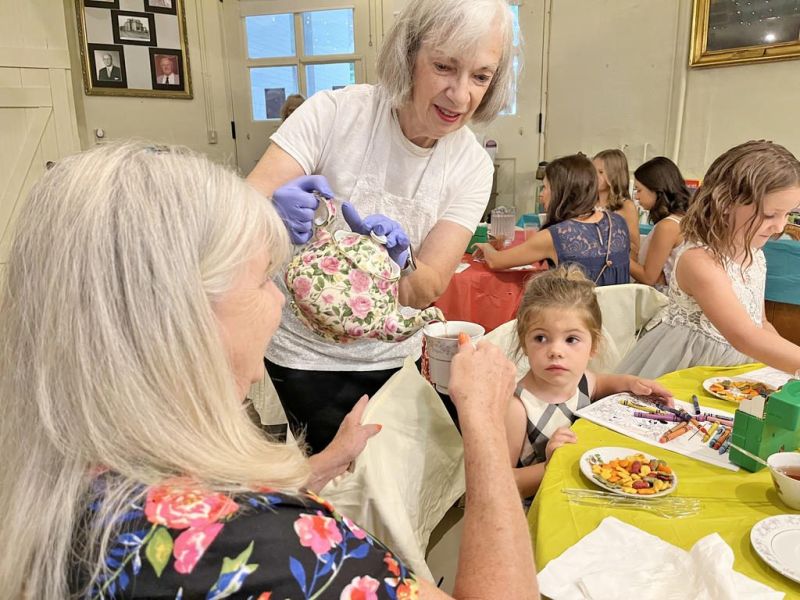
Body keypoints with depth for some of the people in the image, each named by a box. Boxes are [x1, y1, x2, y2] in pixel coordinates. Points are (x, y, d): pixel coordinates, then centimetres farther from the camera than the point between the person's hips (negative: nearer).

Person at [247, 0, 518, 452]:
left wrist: (398, 259, -36)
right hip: (301, 352, -2)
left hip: (391, 357, 3)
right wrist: (274, 215, -42)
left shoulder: (471, 165, -8)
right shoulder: (333, 113, -16)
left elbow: (428, 289, -14)